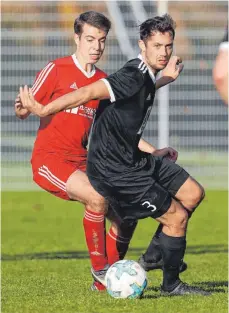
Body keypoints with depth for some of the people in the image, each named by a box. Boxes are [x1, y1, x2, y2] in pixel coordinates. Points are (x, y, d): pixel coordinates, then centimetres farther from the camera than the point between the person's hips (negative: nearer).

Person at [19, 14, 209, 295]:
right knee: (177, 217, -5)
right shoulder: (134, 76, -24)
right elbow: (88, 93, -32)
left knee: (193, 193, 15)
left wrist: (166, 78, 37)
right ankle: (170, 284, 15)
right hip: (114, 170, -10)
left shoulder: (145, 74, 6)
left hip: (132, 159, 10)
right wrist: (42, 110, -35)